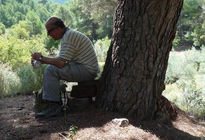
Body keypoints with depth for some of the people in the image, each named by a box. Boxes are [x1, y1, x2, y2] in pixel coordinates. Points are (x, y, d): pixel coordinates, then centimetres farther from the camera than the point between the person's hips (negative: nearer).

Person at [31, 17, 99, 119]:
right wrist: (40, 60, 6)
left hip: (87, 70, -11)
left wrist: (42, 58, -12)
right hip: (85, 69, 11)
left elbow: (61, 62, -25)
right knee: (52, 68, 16)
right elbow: (61, 59, 16)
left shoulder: (69, 37, -17)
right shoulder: (68, 35, 16)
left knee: (51, 70, -20)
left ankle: (53, 107, -17)